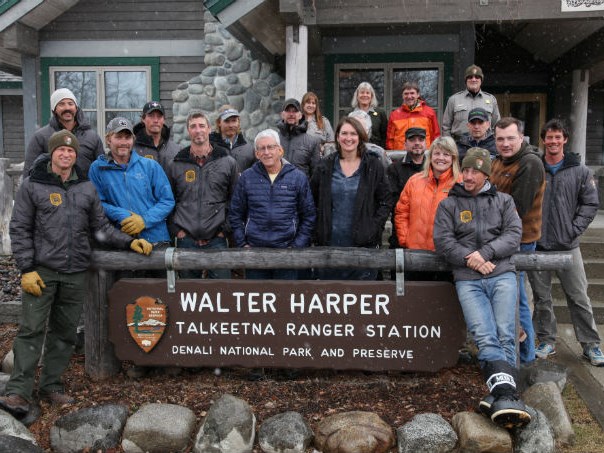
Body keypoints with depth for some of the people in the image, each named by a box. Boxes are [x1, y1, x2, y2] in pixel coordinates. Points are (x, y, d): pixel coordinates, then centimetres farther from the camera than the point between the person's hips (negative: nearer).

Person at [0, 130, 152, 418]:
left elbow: (100, 228, 14)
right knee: (31, 330, -6)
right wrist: (26, 269, -8)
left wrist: (129, 242, 0)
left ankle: (50, 386, 20)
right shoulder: (32, 186, 2)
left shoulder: (86, 188, 12)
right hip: (42, 271, -3)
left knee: (65, 332, 8)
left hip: (76, 274, 4)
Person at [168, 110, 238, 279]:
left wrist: (225, 229, -3)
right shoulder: (177, 165, 8)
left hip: (217, 240, -1)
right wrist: (177, 230, 0)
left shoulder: (227, 162, 4)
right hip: (186, 240, 2)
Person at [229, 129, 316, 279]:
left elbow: (308, 216, 4)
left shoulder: (298, 177, 2)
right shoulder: (247, 177, 6)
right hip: (254, 252, 1)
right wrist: (242, 244, 2)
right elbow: (235, 215, 10)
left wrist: (297, 246, -3)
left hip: (287, 250, -1)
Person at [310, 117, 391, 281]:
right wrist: (318, 230, 2)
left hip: (363, 243, -2)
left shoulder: (373, 166, 2)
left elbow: (385, 202, 4)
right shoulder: (326, 166, 6)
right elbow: (312, 200, 11)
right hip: (330, 241, 2)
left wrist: (374, 228, -6)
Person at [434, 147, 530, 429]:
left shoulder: (504, 201, 18)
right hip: (467, 279, -1)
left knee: (505, 336, -13)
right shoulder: (449, 204, 15)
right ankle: (506, 396, -28)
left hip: (502, 274, 1)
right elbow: (442, 240, 4)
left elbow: (513, 235, 5)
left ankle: (499, 397, -17)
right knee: (485, 337, -18)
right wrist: (470, 259, -9)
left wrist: (485, 253, -9)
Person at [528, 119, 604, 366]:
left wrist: (575, 229, -6)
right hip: (537, 246, 0)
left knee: (579, 297, 5)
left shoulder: (580, 171, 4)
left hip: (568, 246, 0)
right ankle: (547, 341, 22)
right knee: (541, 298, 9)